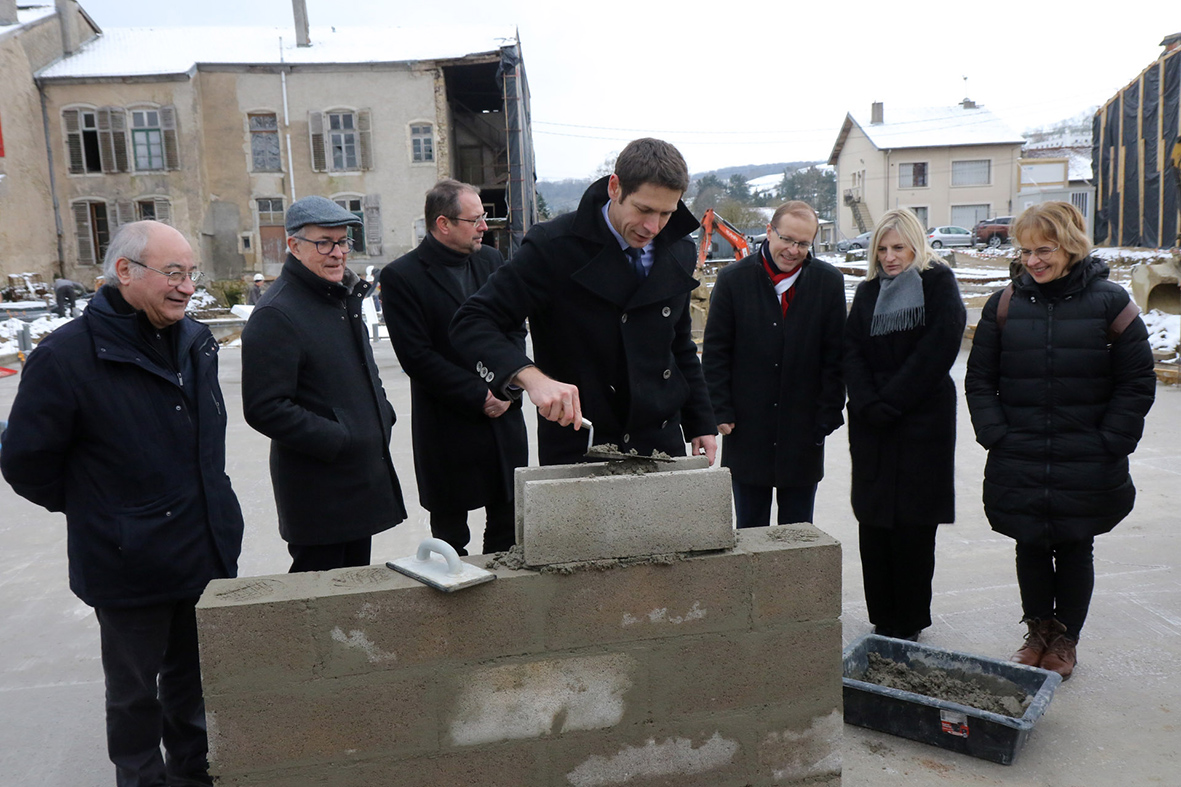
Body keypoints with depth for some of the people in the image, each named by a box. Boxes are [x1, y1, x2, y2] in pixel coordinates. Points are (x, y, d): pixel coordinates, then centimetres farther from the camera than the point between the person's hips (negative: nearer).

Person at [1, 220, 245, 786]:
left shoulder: (196, 343, 3)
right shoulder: (66, 356, -18)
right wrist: (90, 508, 1)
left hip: (209, 552, 6)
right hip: (130, 566, -6)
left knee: (195, 676, 23)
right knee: (135, 691, 15)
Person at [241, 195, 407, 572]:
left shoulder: (341, 297, 13)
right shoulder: (276, 315, -17)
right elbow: (265, 409, -21)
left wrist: (382, 413, 9)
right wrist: (337, 441, -20)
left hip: (362, 477, 9)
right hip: (318, 489, -9)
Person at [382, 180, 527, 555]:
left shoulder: (492, 260, 8)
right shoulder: (401, 277, -9)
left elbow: (515, 330, 10)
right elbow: (416, 356, -14)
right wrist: (479, 395, -15)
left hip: (504, 416, 5)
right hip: (447, 428, -5)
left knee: (507, 529, 14)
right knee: (450, 534, 9)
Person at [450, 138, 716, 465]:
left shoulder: (679, 254, 5)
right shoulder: (552, 247, -14)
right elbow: (471, 324, -19)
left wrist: (701, 423, 14)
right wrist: (531, 377, -36)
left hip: (663, 440, 5)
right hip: (578, 448, -5)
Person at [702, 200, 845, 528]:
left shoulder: (829, 282, 1)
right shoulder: (734, 279, -2)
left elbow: (836, 356, 3)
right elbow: (715, 353, -1)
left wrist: (829, 414, -1)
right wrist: (720, 411, -5)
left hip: (804, 430, 1)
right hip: (747, 425, -1)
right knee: (749, 526, 11)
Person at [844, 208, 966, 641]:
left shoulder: (938, 284, 3)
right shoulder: (867, 292, 14)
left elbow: (938, 349, -9)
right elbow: (852, 352, 5)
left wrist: (890, 402, -12)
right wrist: (868, 406, -10)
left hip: (923, 422, -3)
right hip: (871, 427, 4)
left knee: (914, 526, -1)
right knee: (873, 523, 3)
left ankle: (910, 623, 13)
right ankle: (882, 619, 15)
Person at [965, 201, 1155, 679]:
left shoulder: (1109, 302, -3)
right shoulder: (1006, 303, 2)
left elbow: (1137, 384, -1)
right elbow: (979, 379, 6)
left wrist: (1108, 443, -7)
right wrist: (995, 435, -4)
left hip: (1087, 467, -1)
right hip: (1018, 464, 2)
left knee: (1075, 549, 11)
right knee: (1030, 548, 11)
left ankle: (1066, 640, 29)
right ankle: (1038, 632, 31)